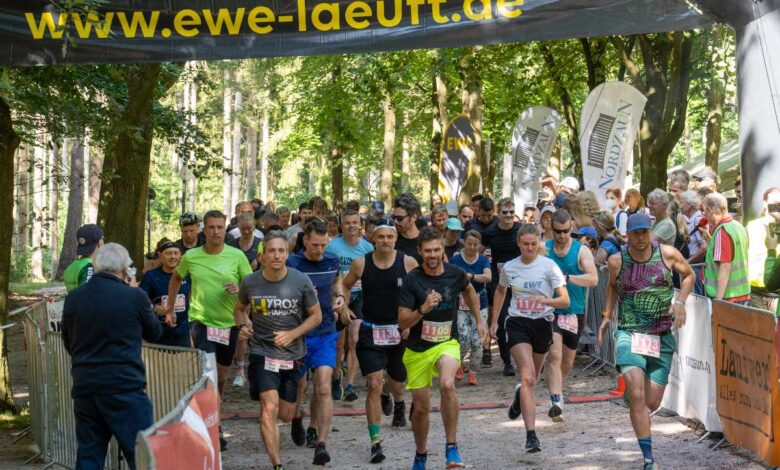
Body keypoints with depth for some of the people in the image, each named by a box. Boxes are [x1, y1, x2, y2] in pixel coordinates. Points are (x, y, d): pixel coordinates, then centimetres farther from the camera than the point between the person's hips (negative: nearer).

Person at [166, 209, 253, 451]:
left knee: (222, 376, 17)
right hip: (201, 320, -2)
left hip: (228, 322, 2)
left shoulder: (237, 256, -7)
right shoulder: (190, 256, -4)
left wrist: (240, 289, -22)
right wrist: (170, 309, 16)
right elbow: (176, 279, 15)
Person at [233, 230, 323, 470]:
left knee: (285, 415, 11)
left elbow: (316, 315, 1)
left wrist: (291, 335, -14)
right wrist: (243, 326, -8)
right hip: (262, 353, -1)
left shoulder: (301, 281, -8)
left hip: (292, 354, 1)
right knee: (269, 408, -20)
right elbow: (239, 309, 14)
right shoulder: (250, 282, -6)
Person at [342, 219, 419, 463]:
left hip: (399, 330, 1)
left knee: (397, 383, 19)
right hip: (370, 332, -1)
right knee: (374, 385, -12)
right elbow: (344, 286, 11)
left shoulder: (408, 262, -6)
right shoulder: (361, 263, -5)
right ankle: (376, 443, -9)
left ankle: (398, 405, 57)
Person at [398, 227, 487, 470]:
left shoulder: (455, 274, -6)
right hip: (418, 349, 0)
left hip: (447, 343, 0)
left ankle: (451, 447, -20)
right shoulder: (412, 280, -13)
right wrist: (423, 309, -30)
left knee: (447, 384, -32)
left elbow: (469, 290, 20)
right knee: (421, 407, 8)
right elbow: (402, 322, -14)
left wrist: (479, 320, 20)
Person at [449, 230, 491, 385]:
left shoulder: (483, 260, 3)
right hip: (460, 305, -2)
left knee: (477, 341, -3)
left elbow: (488, 277, -15)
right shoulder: (455, 260, -1)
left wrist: (470, 276, -26)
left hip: (480, 305, 2)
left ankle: (473, 374, 11)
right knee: (464, 338, -13)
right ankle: (459, 364, 16)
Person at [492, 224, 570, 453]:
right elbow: (500, 291, 21)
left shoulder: (549, 266, -7)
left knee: (531, 379, 16)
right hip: (517, 323, -1)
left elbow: (565, 300, -12)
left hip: (542, 324, 1)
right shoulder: (509, 267, 0)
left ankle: (520, 397, 54)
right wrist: (494, 321, 20)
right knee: (528, 377, -18)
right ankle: (531, 435, -23)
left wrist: (546, 300, -31)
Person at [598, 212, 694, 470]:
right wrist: (607, 316, 13)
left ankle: (630, 393, 41)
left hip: (662, 337, 1)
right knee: (637, 396, -19)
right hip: (629, 333, -1)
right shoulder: (617, 261, -1)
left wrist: (680, 301, -2)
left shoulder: (667, 254, -3)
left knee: (652, 403, 3)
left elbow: (689, 275, 14)